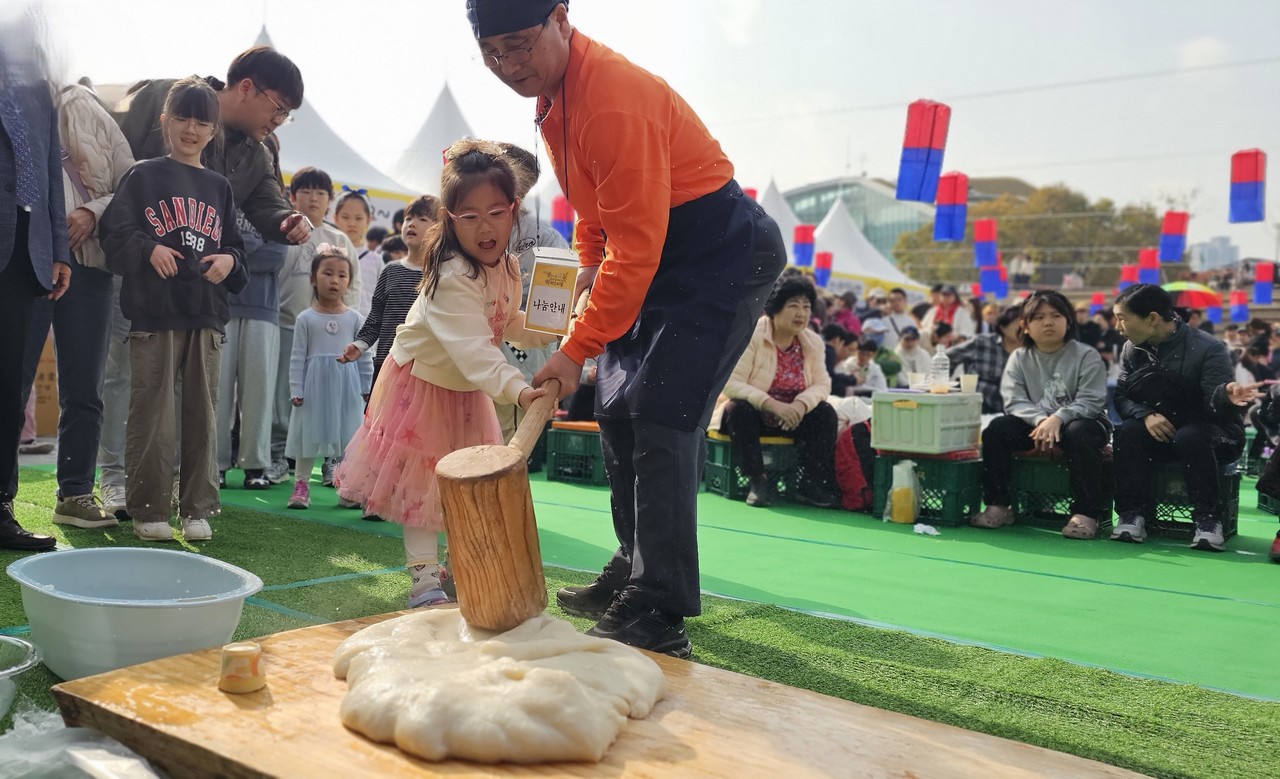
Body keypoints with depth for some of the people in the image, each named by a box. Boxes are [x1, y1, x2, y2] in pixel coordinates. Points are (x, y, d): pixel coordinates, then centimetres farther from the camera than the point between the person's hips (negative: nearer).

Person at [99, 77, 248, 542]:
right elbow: (115, 234, 0)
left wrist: (229, 261, -3)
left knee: (202, 413, 5)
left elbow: (234, 244, 18)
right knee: (152, 413, -2)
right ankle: (148, 509, 8)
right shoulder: (143, 176, 6)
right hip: (154, 312, -3)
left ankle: (197, 509, 13)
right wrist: (149, 249, -16)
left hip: (207, 315, 3)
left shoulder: (218, 188, 16)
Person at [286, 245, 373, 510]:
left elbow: (364, 357, 7)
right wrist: (295, 390, -3)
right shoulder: (306, 319, 1)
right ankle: (302, 484, 14)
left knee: (348, 436, 4)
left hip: (346, 387, 1)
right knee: (308, 434, 4)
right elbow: (298, 357, 2)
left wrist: (367, 389, 6)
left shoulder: (355, 318, 4)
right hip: (314, 385, -1)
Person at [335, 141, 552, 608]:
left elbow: (509, 324, 7)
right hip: (423, 381, -8)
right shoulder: (453, 278, -35)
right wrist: (517, 389, -60)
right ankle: (424, 573, 2)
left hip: (467, 387, 8)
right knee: (422, 477, -4)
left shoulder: (507, 267, -8)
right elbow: (473, 348, -47)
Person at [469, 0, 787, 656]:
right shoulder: (552, 90, 4)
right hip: (654, 256, 10)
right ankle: (635, 572, 22)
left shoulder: (614, 101, -27)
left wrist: (577, 349, -26)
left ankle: (657, 614, -11)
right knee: (617, 413, 9)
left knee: (661, 419, -17)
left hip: (723, 257, -10)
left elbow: (636, 246, -28)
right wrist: (590, 259, 9)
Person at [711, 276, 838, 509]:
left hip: (789, 417, 4)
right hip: (750, 411, -4)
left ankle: (810, 484, -19)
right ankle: (757, 481, -29)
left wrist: (800, 405, -28)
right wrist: (772, 404, -37)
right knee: (738, 409, -35)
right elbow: (732, 384, -25)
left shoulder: (814, 342, -1)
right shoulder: (751, 335, -18)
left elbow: (822, 384, -5)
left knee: (826, 413, -18)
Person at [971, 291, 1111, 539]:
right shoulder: (1019, 358, 5)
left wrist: (1057, 419, -31)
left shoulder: (1086, 356, -4)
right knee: (997, 428, -22)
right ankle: (998, 506, -17)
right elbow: (1014, 401, -6)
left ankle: (1086, 513, -31)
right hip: (1034, 424, 3)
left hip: (1076, 421, -3)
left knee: (1080, 433, -37)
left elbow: (1091, 401, -15)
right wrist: (1040, 420, -26)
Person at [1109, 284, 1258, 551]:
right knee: (1127, 431, -27)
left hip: (1213, 432, -4)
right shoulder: (1132, 350, -2)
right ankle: (1133, 512, -26)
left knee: (1190, 437, -38)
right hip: (1160, 430, 4)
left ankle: (1208, 518, -27)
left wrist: (1226, 395, -50)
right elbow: (1121, 396, -6)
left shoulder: (1207, 348, -18)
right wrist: (1146, 415, -26)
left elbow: (1213, 403, -25)